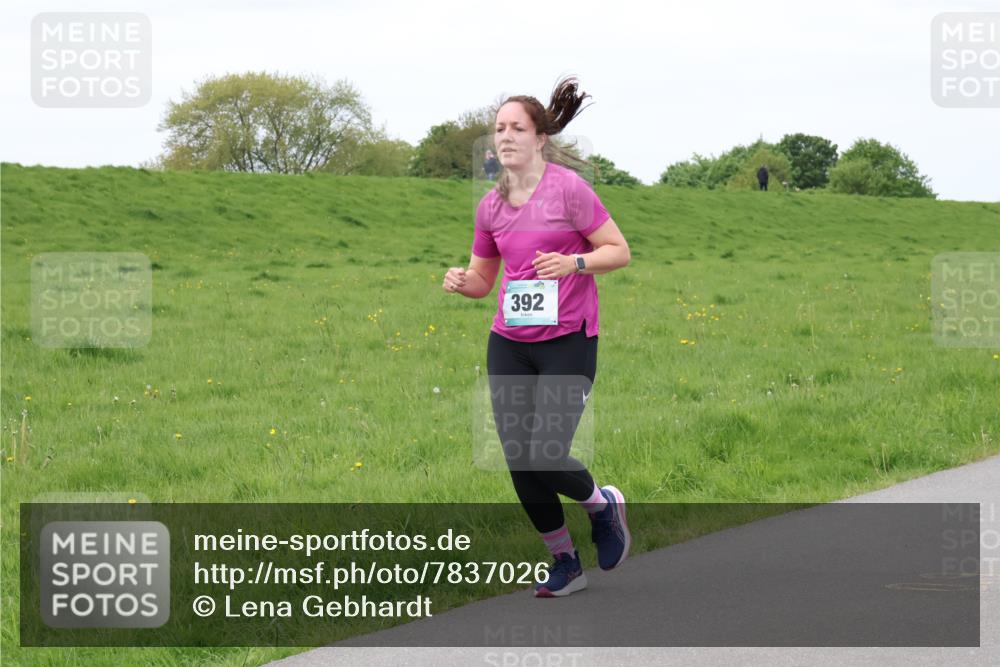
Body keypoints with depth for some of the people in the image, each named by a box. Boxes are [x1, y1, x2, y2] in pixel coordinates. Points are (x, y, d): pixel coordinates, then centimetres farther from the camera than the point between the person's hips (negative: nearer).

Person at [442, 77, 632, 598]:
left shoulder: (568, 187, -8)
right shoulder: (491, 205, 8)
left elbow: (619, 251, -6)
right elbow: (482, 279, 18)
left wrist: (574, 263, -23)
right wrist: (460, 281, -4)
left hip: (567, 342, -5)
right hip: (508, 344, 6)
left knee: (546, 458, -14)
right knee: (519, 462, 2)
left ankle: (605, 506, 20)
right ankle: (564, 563, 21)